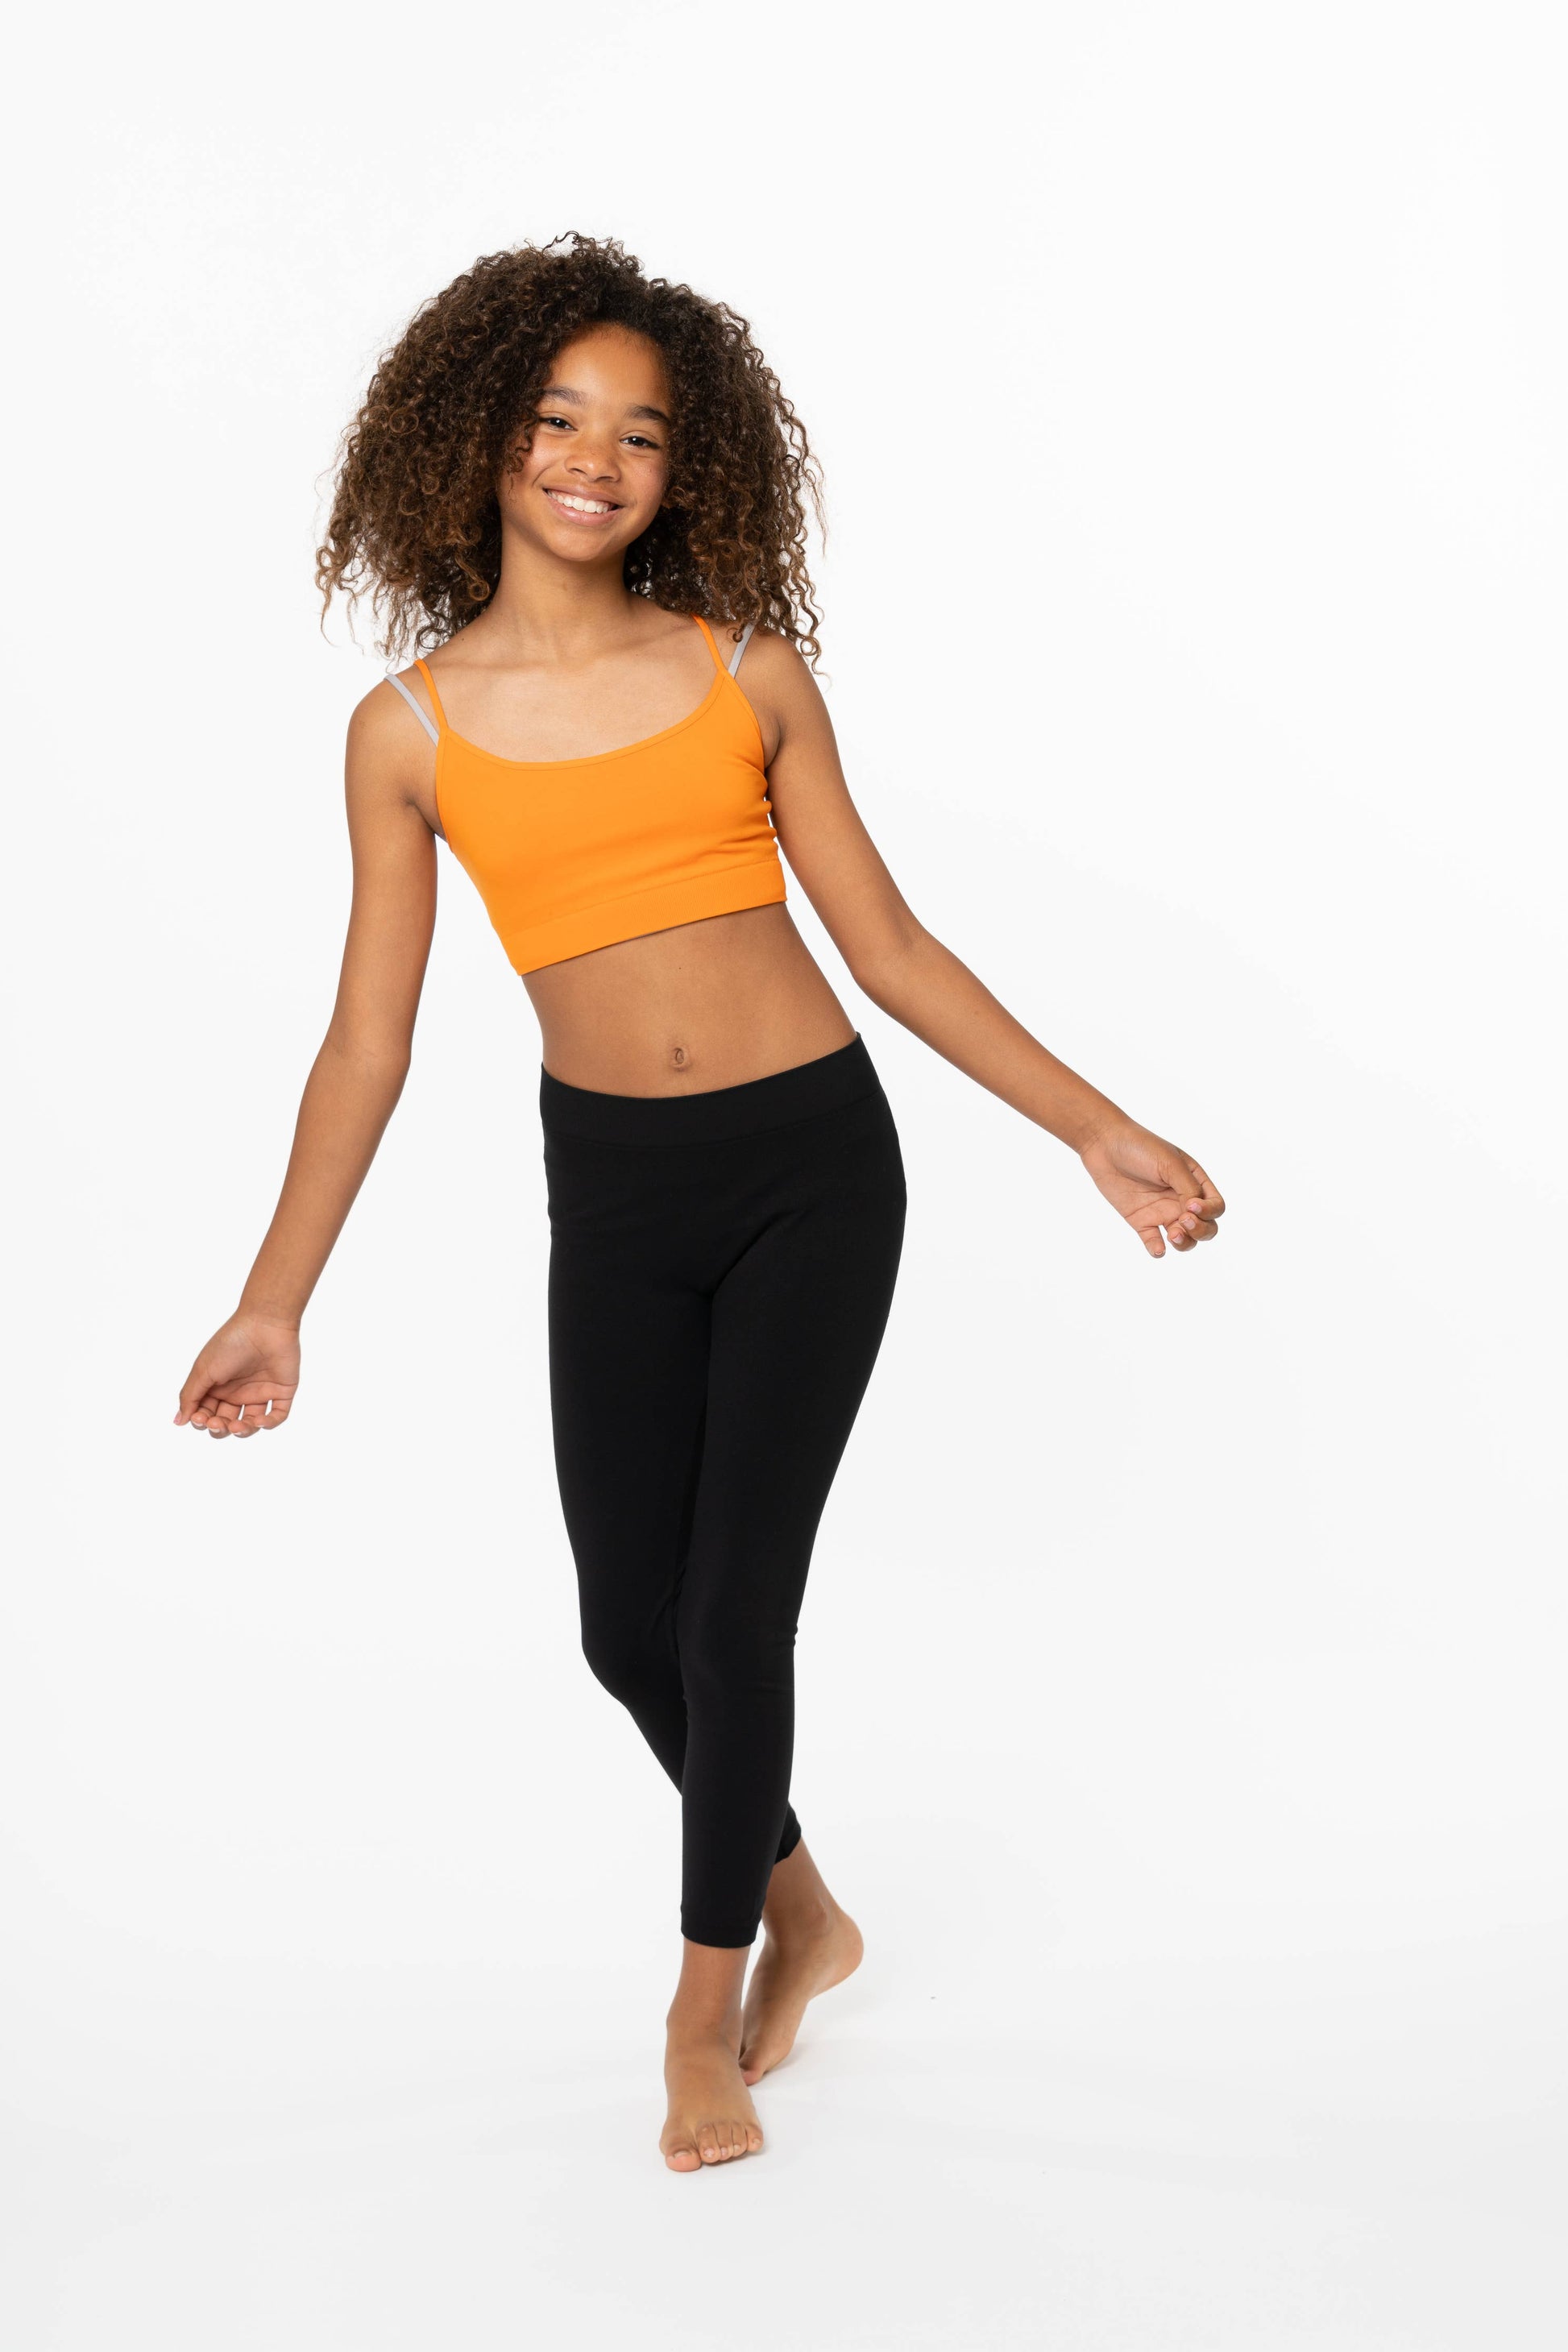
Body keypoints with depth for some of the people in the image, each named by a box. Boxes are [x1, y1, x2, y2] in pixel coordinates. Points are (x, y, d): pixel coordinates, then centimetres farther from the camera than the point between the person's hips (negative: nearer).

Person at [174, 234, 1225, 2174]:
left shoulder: (752, 676, 0)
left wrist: (1099, 1132, 2)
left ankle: (708, 2010, 23)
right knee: (629, 1624, 7)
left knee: (735, 1608, -1)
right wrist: (275, 1305, 2)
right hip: (613, 1197, 2)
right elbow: (366, 1039, 3)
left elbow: (889, 946, 4)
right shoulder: (411, 730, 0)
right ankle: (799, 1906, 37)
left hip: (814, 1164, -1)